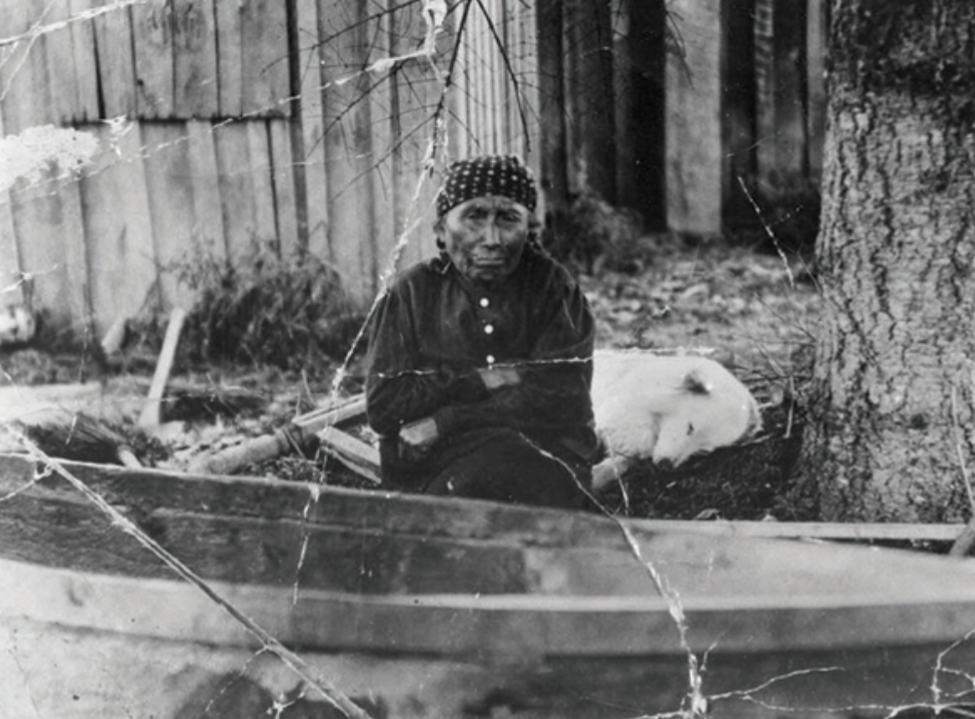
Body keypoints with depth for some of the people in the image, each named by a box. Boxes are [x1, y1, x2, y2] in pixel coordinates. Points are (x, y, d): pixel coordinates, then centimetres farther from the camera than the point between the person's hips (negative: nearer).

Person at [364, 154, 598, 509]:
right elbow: (383, 407, -2)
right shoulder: (410, 294, 7)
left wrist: (444, 421, -10)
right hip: (434, 473, 0)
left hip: (547, 460, 0)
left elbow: (563, 399, -7)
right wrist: (482, 382, -11)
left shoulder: (552, 286, 6)